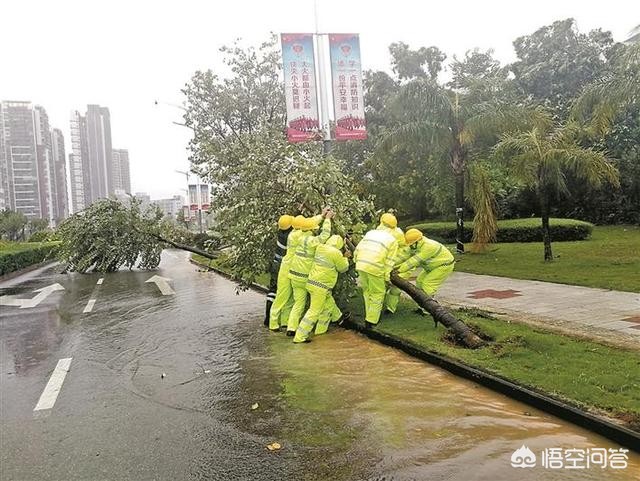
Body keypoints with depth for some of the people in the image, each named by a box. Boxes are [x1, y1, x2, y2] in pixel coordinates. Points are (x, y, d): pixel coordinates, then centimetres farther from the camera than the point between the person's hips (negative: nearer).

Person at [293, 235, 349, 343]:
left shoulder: (320, 248, 6)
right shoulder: (336, 253, -14)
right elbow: (343, 268, 0)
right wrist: (345, 259, 19)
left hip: (312, 282, 9)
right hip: (320, 287, -9)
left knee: (329, 304, 24)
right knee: (314, 311, -2)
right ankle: (299, 337, 1)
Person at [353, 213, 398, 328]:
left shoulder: (370, 233, 14)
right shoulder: (392, 240, 4)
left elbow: (357, 249, 12)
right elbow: (389, 261, -2)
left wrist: (356, 260, 27)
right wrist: (387, 277, 5)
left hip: (361, 265, 4)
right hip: (375, 268, -4)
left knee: (367, 291, 21)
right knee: (377, 294, 11)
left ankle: (369, 316, 28)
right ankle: (371, 321, 11)